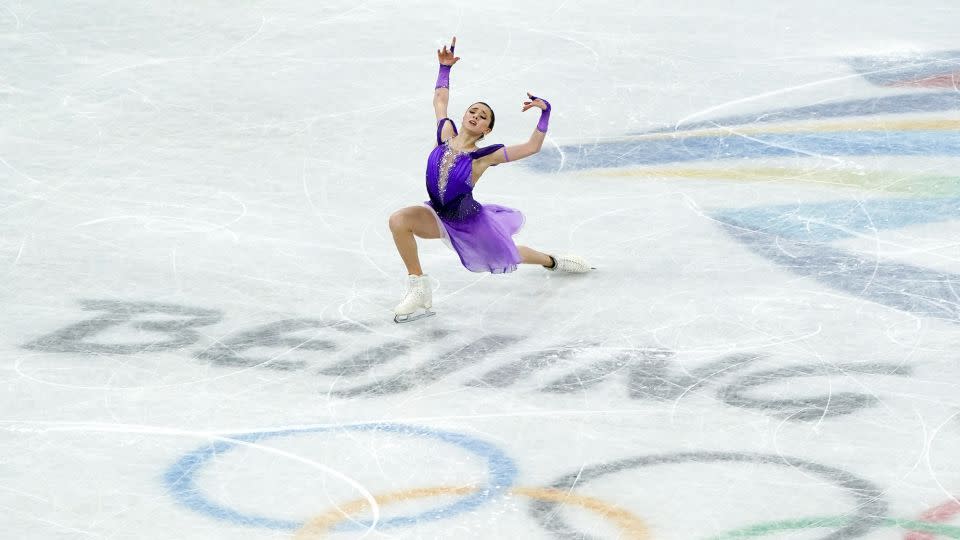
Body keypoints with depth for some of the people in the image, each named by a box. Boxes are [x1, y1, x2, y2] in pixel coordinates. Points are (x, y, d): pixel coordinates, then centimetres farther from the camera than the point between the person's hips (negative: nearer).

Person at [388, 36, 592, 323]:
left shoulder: (484, 157, -15)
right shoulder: (445, 133, -7)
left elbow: (532, 146, -12)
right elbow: (440, 99, 10)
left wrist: (544, 111, -22)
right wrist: (445, 68, 5)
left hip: (469, 222, -2)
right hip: (439, 217, 2)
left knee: (511, 257, 20)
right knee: (399, 220, -27)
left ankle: (552, 261, 56)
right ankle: (419, 290, -19)